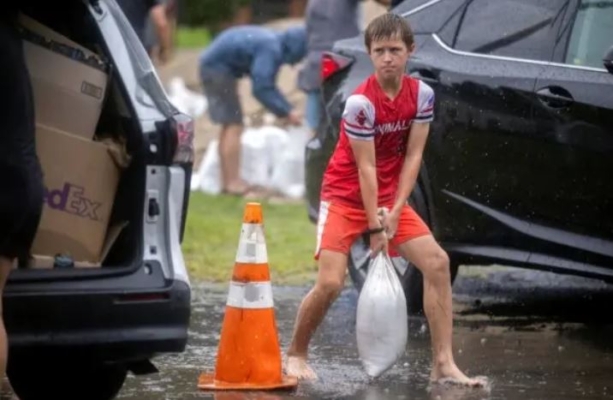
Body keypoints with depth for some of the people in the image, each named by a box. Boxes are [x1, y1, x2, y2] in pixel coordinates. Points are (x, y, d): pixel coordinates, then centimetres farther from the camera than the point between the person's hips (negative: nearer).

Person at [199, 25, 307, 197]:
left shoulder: (272, 42, 8)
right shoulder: (271, 49, -22)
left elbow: (266, 85, 15)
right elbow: (261, 88, -25)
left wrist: (286, 110, 10)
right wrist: (287, 111, -19)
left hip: (213, 65, 10)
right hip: (218, 67, -10)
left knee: (230, 126, 15)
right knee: (234, 125, -9)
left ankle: (228, 181, 21)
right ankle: (233, 183, -9)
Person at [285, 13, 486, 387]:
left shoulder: (422, 95, -8)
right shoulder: (360, 103, -22)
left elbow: (413, 156, -7)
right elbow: (365, 167, -20)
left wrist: (395, 211, -14)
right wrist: (375, 225, -20)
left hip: (390, 196, 5)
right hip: (346, 197, -5)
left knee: (437, 261, -8)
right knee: (330, 283, -16)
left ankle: (444, 363, -5)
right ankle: (296, 354, 9)